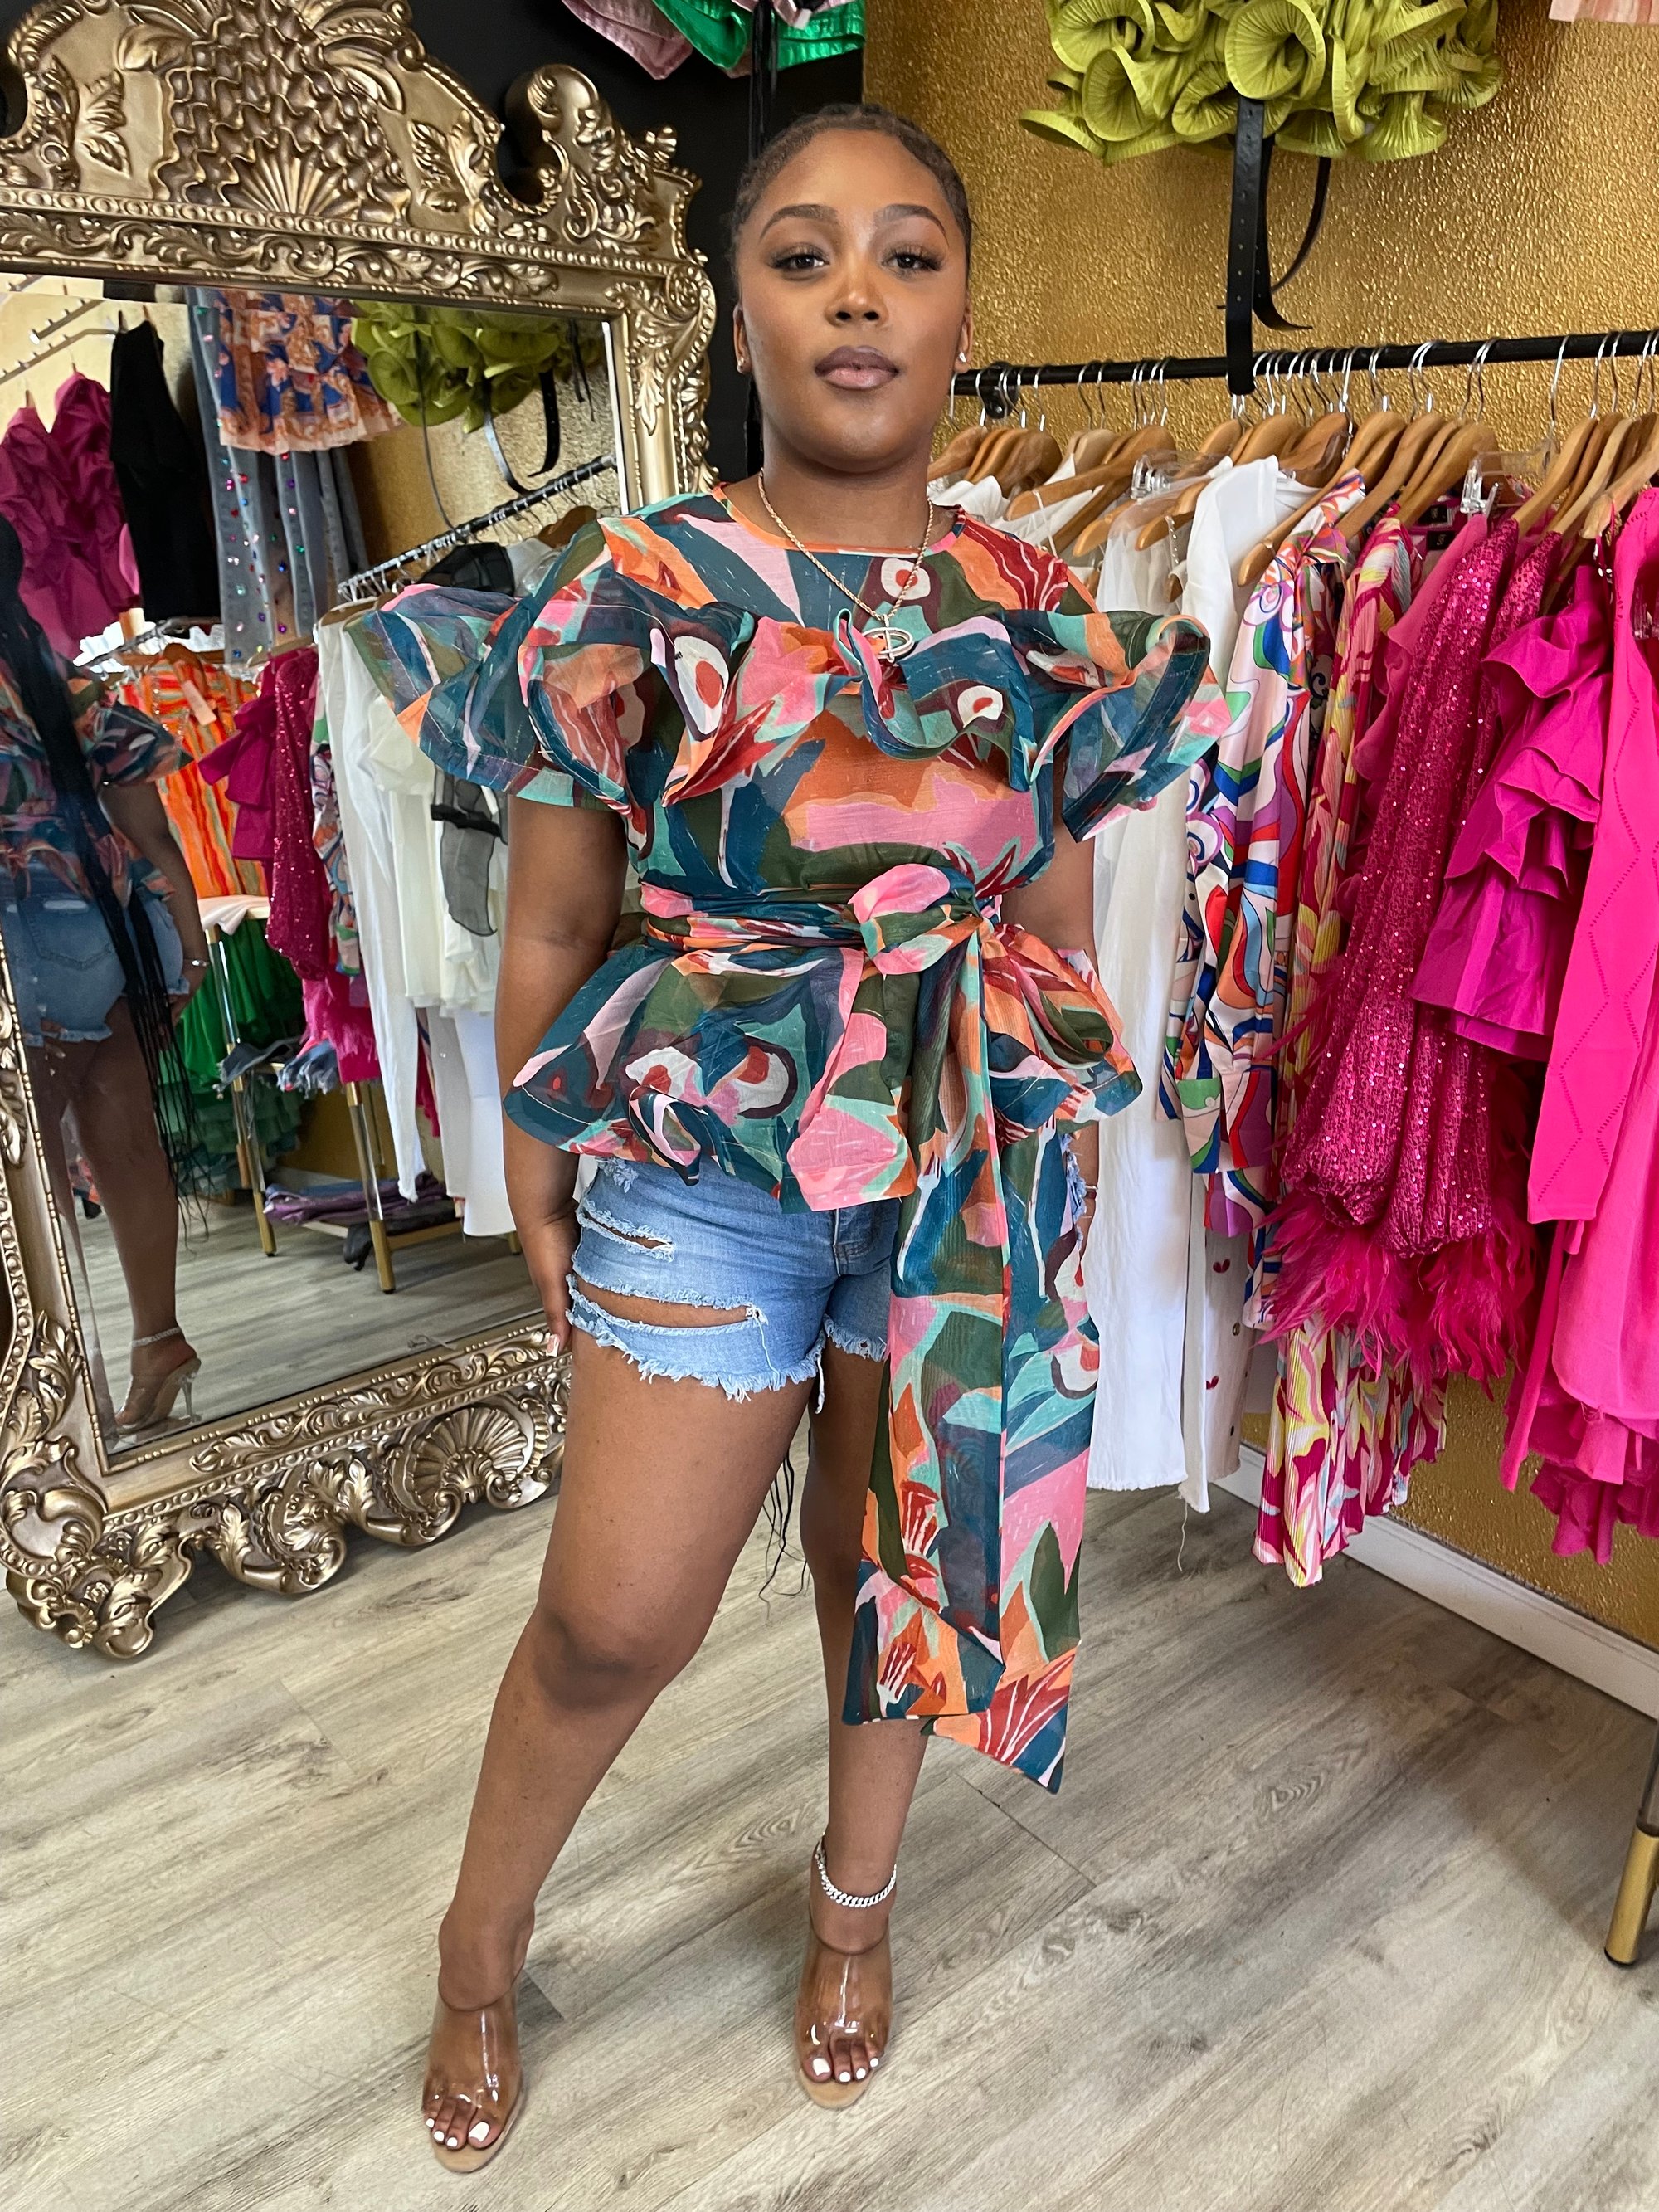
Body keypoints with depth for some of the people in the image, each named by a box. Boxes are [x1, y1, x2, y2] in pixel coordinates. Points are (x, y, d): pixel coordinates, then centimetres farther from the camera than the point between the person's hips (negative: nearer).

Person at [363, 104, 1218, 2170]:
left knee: (897, 1550, 17)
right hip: (702, 1157, -2)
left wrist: (1045, 1158, 10)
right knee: (617, 1612, 4)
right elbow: (547, 938, -3)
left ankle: (855, 1903, 46)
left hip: (969, 1165, 3)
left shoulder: (1042, 622, 0)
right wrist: (537, 1195, -2)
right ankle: (480, 1947, 36)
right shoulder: (633, 592, -7)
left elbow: (1060, 936, 7)